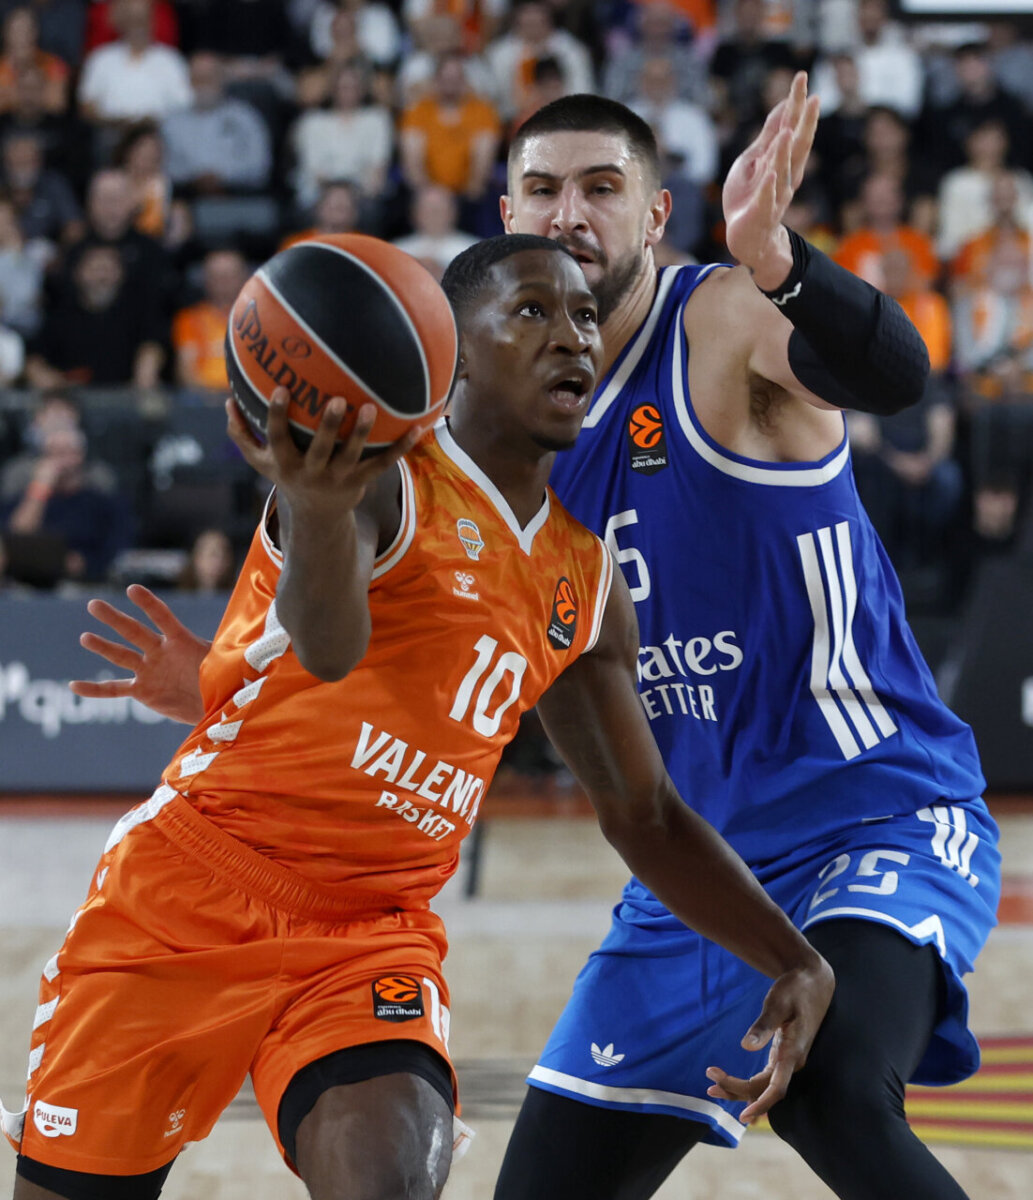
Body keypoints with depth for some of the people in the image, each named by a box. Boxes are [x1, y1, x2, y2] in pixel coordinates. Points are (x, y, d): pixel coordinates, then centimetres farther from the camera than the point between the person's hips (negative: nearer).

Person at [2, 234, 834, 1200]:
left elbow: (645, 816, 18)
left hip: (376, 935, 4)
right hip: (190, 891, -4)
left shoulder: (585, 584, 10)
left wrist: (794, 962, 6)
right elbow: (328, 645, -33)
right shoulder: (382, 474, -11)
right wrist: (319, 511, -56)